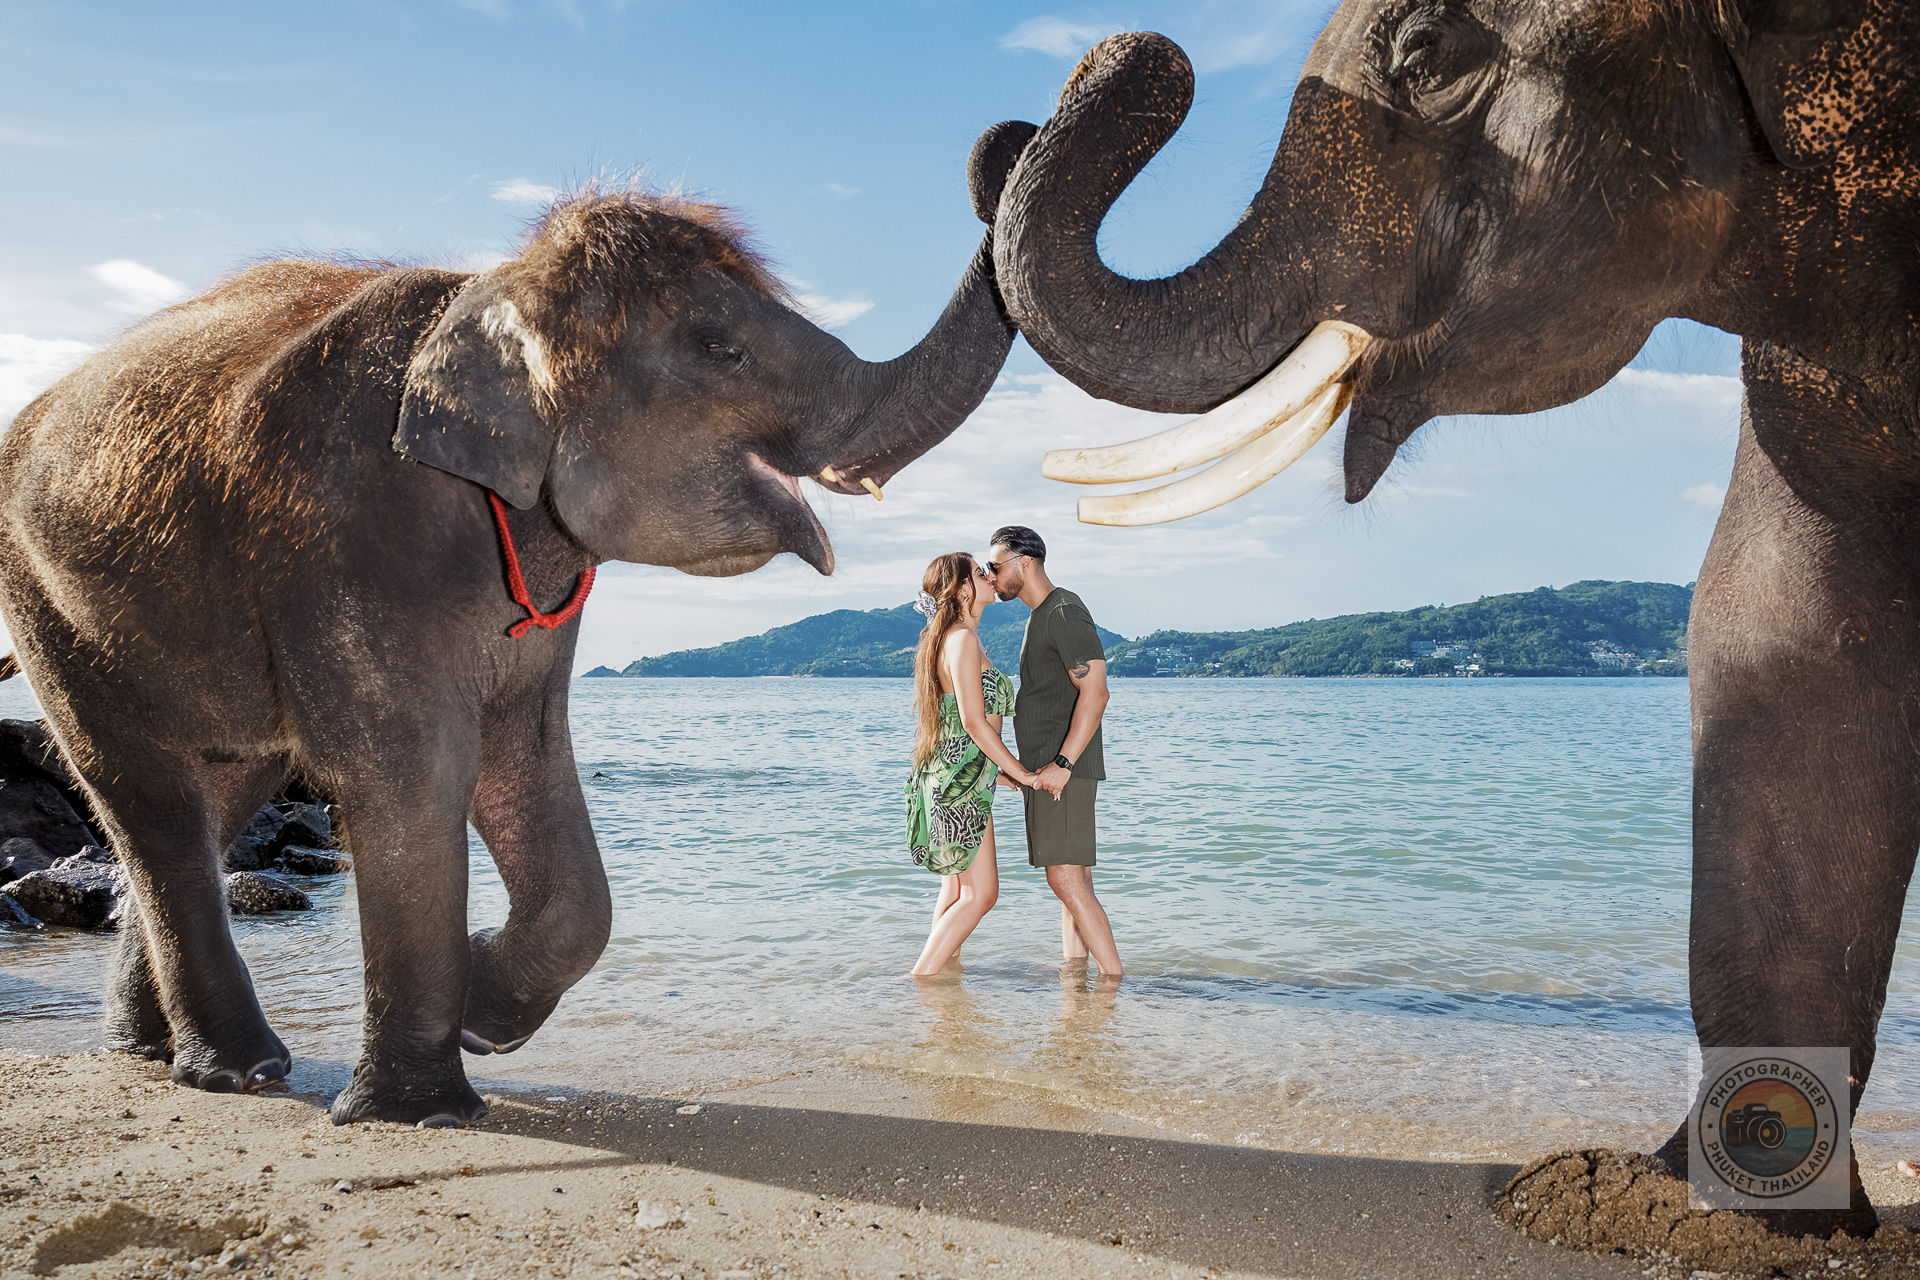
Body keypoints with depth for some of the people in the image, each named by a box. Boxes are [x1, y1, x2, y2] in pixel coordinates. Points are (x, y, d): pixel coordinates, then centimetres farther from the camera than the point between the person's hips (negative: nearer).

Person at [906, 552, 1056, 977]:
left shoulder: (953, 638, 16)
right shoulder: (963, 640, -15)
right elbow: (973, 721, -20)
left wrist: (1001, 772, 22)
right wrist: (1021, 772, -12)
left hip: (958, 777, 10)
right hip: (959, 779, -10)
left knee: (957, 889, 15)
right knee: (980, 892, -7)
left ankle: (943, 971, 20)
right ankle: (921, 978, -6)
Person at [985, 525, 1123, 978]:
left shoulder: (1065, 613, -13)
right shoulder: (1041, 615, 19)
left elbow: (1095, 693, -21)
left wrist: (1061, 764, -25)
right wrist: (1021, 765, 23)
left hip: (1064, 769, -10)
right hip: (1046, 769, 10)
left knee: (1065, 879, -14)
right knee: (1074, 879, 12)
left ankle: (1114, 978, -11)